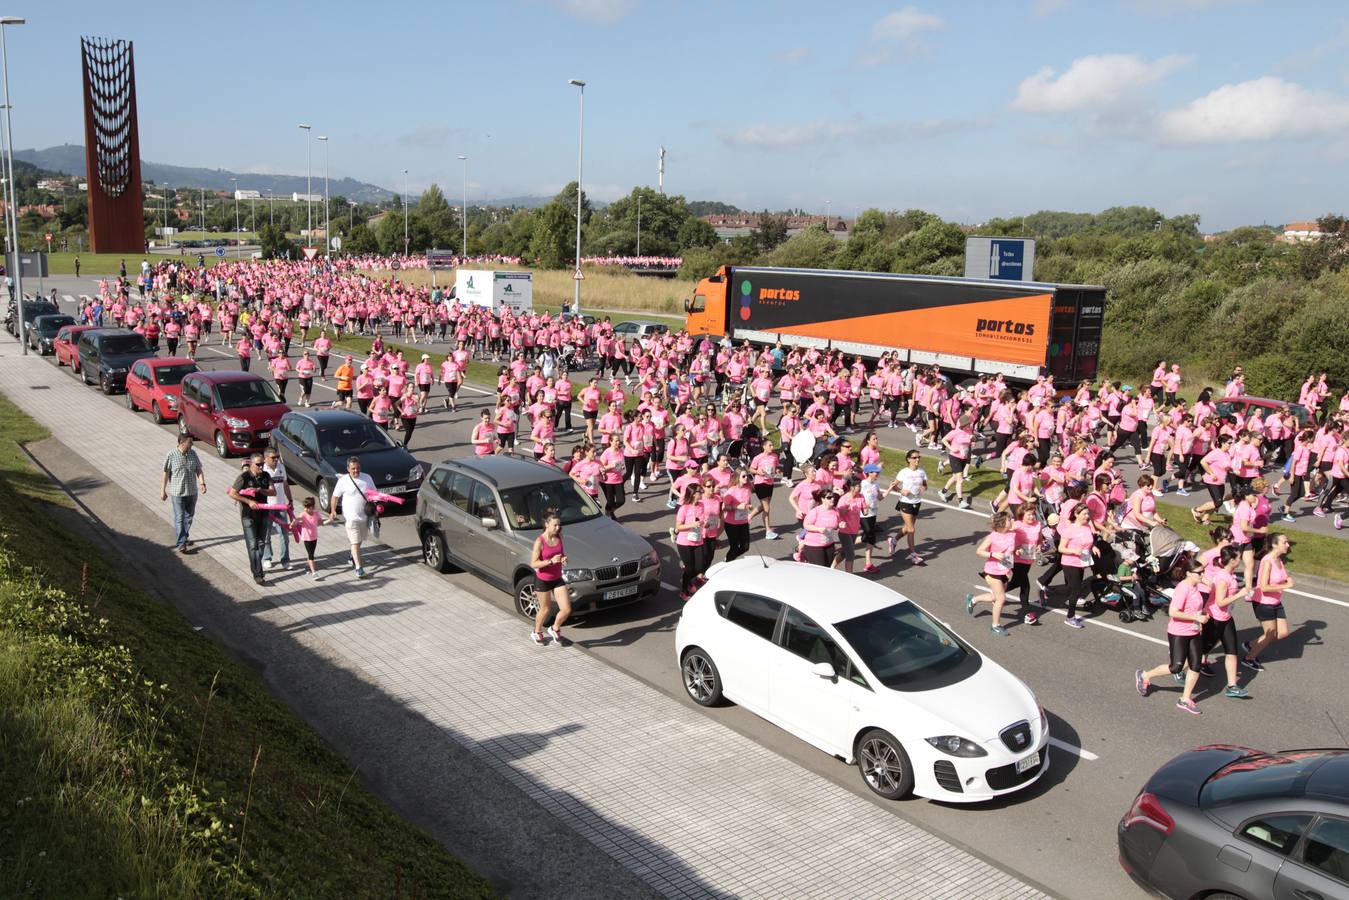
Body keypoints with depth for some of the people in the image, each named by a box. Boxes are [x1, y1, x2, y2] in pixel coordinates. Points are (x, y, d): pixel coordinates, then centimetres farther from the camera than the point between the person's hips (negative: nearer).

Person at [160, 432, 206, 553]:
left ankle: (184, 537, 36)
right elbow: (165, 474, -8)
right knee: (179, 518, -4)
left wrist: (202, 483, -10)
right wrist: (163, 490, -6)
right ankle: (181, 544, -3)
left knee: (189, 516, 18)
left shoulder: (193, 453, 1)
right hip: (177, 492, -5)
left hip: (192, 492, 5)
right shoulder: (171, 455, -13)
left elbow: (198, 470, 5)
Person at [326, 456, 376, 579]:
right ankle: (358, 567, -7)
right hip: (351, 517, -4)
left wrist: (374, 504, -7)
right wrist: (333, 511, -13)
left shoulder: (367, 478, 1)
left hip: (365, 515, 4)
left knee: (360, 540, 19)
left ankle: (353, 557, 44)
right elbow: (335, 496, -2)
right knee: (355, 542, -8)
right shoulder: (343, 481, -9)